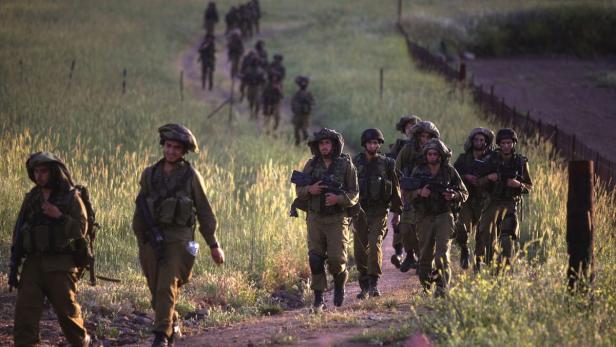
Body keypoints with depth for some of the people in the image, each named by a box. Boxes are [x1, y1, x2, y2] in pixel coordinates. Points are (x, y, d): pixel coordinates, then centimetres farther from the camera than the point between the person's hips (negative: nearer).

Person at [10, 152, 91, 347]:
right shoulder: (31, 198, 12)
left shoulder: (71, 197, -1)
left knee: (67, 309, 0)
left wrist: (59, 216, -21)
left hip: (60, 264, -4)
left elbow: (81, 229, -6)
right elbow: (19, 230, 15)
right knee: (25, 308, -9)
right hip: (33, 263, 4)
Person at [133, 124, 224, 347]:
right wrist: (141, 241, 13)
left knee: (167, 288, -16)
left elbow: (205, 212, 4)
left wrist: (214, 245, 4)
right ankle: (173, 326, 30)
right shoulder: (149, 174, 10)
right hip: (153, 238, 4)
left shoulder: (191, 176, 1)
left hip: (178, 239, -4)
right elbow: (140, 211, 15)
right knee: (156, 291, 9)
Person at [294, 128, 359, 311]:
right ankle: (318, 298, 4)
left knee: (336, 259, -9)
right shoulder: (311, 164, 6)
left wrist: (338, 198, -20)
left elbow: (354, 194, -2)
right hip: (315, 219, 2)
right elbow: (299, 190, 9)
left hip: (337, 219, -2)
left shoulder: (346, 165, -2)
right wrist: (309, 190, -13)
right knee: (315, 259, -3)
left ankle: (339, 282, 22)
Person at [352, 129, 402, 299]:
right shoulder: (355, 163, 4)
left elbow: (395, 188, 8)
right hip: (359, 211, 2)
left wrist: (397, 212, 7)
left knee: (375, 245, -17)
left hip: (379, 212, -2)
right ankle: (364, 286, 11)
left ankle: (374, 283, -14)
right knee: (360, 249, 2)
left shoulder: (387, 164, 2)